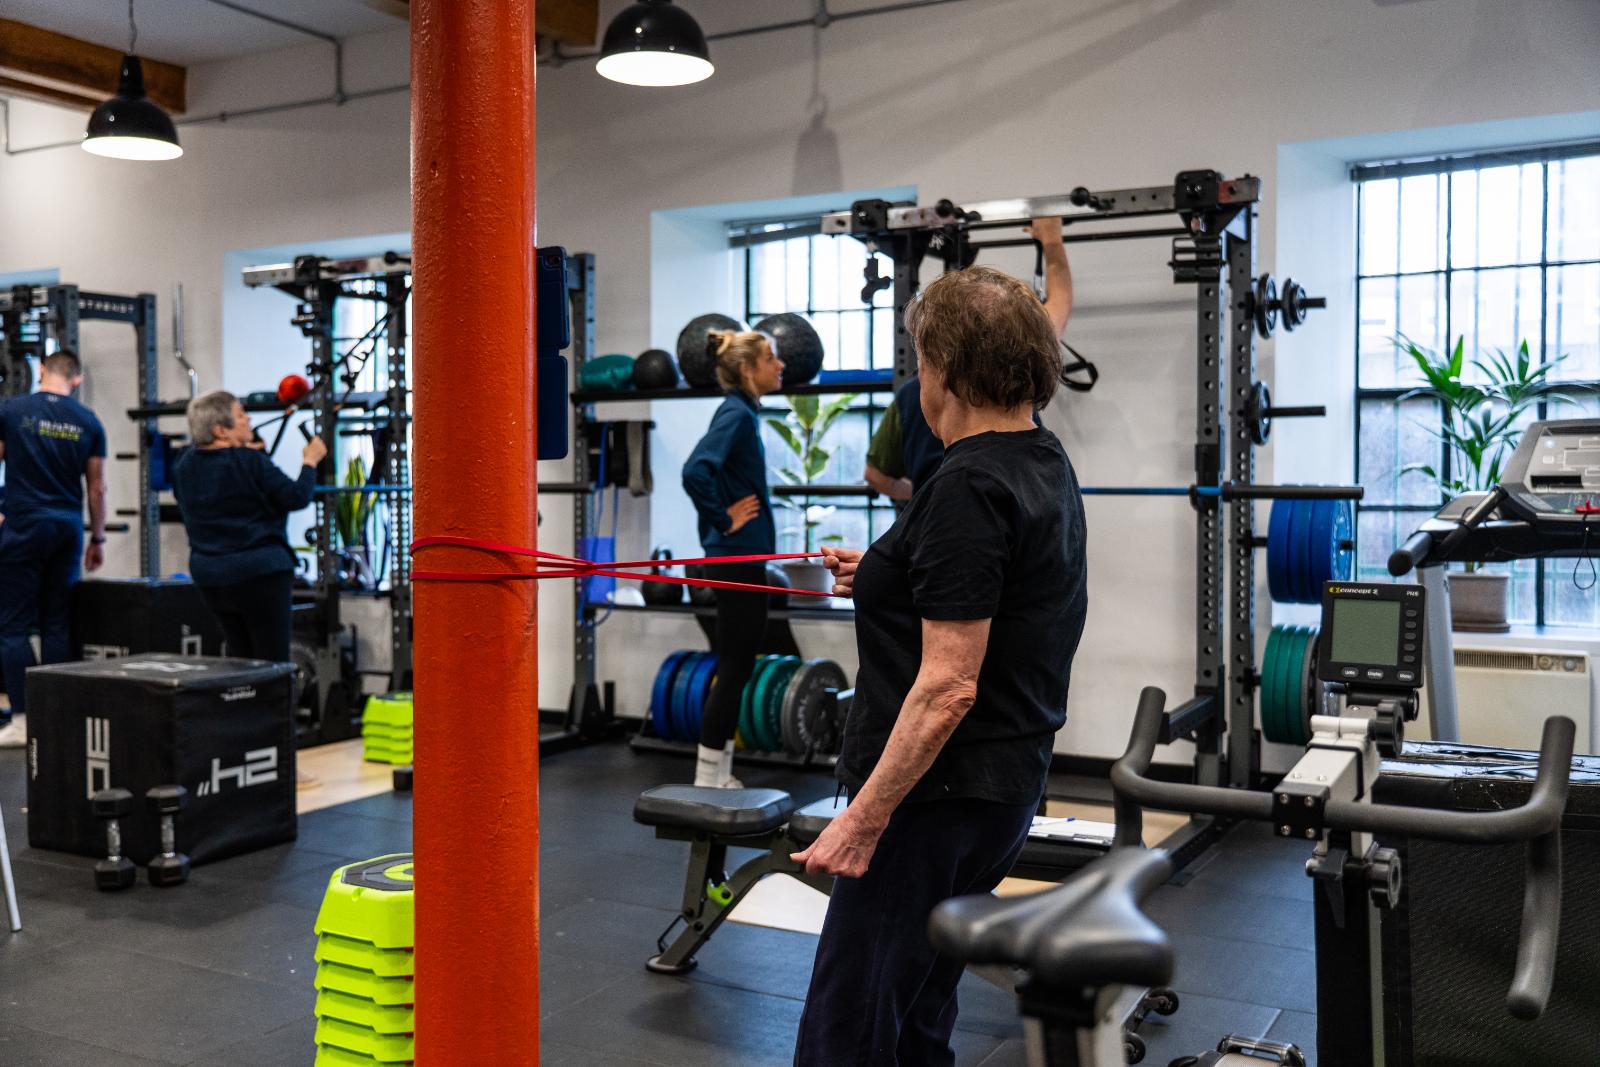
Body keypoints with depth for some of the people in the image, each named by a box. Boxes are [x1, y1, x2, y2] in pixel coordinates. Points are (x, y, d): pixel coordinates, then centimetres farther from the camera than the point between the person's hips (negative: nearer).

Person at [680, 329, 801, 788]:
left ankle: (718, 777, 21)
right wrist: (722, 519, -20)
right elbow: (696, 471, -31)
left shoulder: (742, 413, 13)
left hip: (743, 559, 10)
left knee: (739, 666, 14)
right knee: (735, 668, -3)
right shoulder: (736, 414, -16)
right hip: (738, 557, -10)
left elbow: (704, 470, 25)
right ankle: (708, 781, 6)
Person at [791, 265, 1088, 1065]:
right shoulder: (1046, 466, 10)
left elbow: (947, 687, -24)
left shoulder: (969, 488, -20)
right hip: (1006, 784, 10)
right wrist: (886, 579, 20)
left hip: (940, 795, -10)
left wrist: (863, 819, -21)